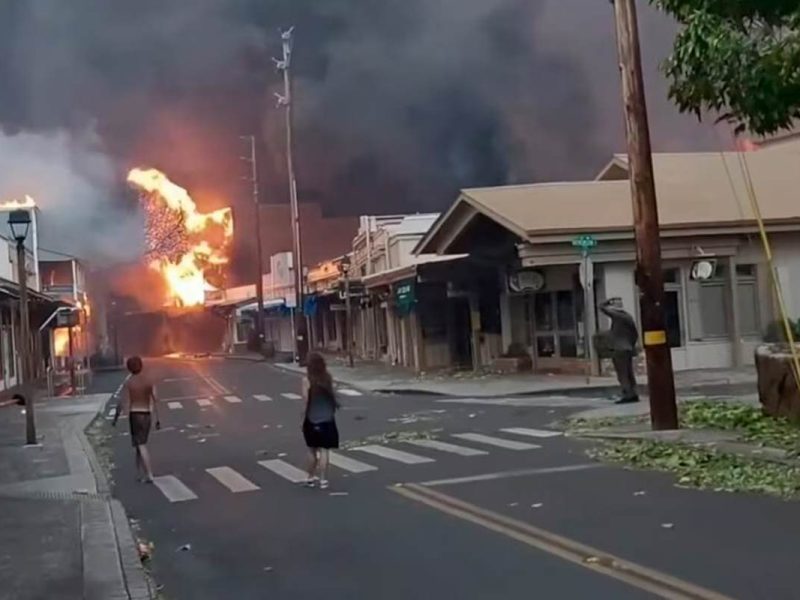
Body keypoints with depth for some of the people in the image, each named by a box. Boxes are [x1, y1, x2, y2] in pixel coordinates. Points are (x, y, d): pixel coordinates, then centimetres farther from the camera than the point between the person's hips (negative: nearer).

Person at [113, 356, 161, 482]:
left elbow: (123, 403, -9)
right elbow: (154, 400, -3)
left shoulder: (128, 382, -8)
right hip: (147, 414, 4)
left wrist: (116, 418, 2)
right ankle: (139, 474, 18)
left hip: (134, 414, -4)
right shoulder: (148, 381, 1)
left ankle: (149, 475, -12)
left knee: (141, 445, -4)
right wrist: (157, 419, 0)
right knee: (141, 443, 17)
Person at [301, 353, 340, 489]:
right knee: (324, 450, 2)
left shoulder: (307, 380, -11)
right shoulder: (328, 378, -1)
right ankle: (323, 479, 0)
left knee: (312, 450, 13)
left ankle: (311, 478, 21)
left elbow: (306, 399, -10)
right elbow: (332, 395, 8)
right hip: (327, 418, 1)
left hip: (312, 419, -1)